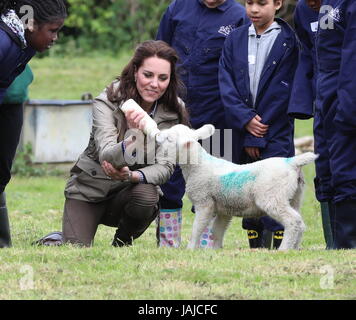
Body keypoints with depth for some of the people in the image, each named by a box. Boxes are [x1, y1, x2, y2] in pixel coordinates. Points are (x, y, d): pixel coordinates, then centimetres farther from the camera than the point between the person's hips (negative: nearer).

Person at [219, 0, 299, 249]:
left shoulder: (288, 41, -3)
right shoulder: (235, 39, 10)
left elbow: (282, 93, -7)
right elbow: (226, 84, 3)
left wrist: (259, 136, -10)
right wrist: (246, 119, -11)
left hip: (276, 134, -4)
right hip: (243, 134, 4)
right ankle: (255, 251, 13)